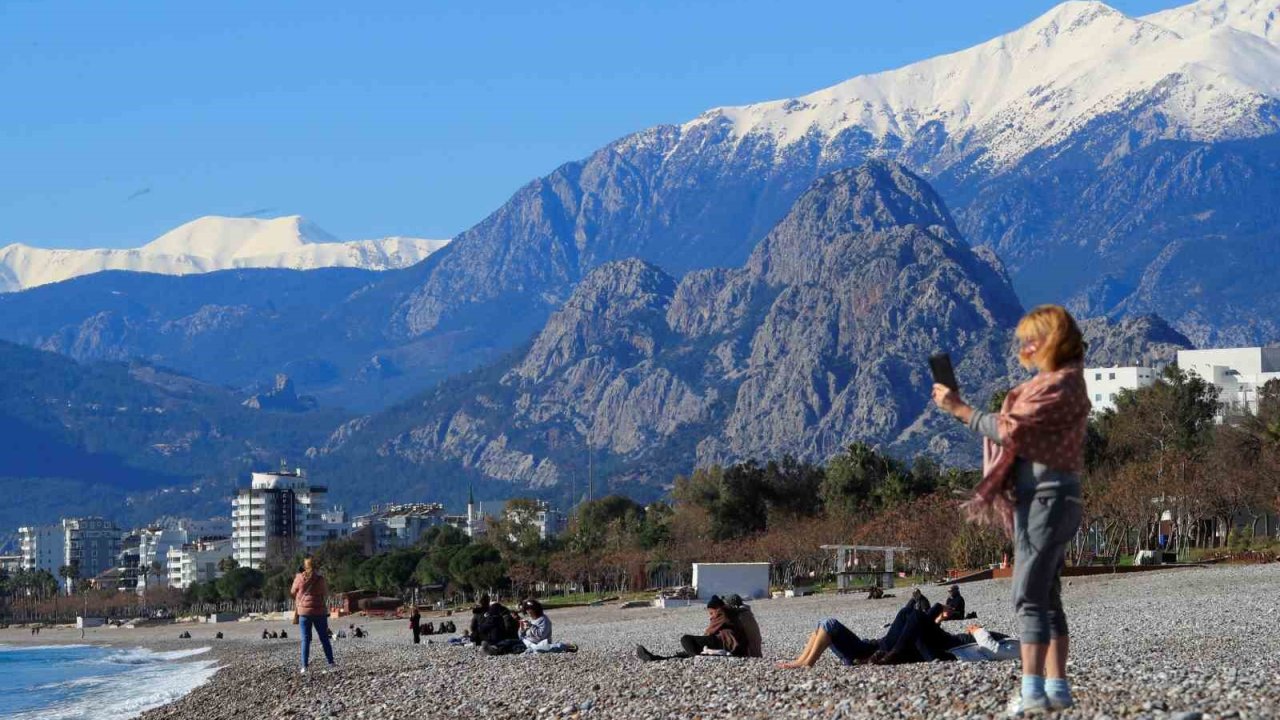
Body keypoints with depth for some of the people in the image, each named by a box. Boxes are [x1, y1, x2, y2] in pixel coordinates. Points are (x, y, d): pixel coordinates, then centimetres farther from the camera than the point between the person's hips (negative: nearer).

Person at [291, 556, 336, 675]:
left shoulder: (299, 578, -6)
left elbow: (293, 592, 7)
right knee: (324, 638, 11)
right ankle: (330, 662, 10)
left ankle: (304, 666, -5)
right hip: (320, 611, 1)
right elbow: (326, 595, 7)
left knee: (305, 639, 2)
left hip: (304, 612, -1)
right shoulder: (321, 579, -4)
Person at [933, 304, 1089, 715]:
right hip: (1039, 496, 11)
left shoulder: (1061, 384, -14)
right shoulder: (1053, 383, 19)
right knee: (1046, 596, 11)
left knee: (1030, 596, -12)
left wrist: (959, 409, -11)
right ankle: (1057, 686, 12)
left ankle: (1032, 691, -14)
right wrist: (964, 411, 6)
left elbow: (1010, 429, -19)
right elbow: (1022, 433, 13)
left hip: (1045, 496, -11)